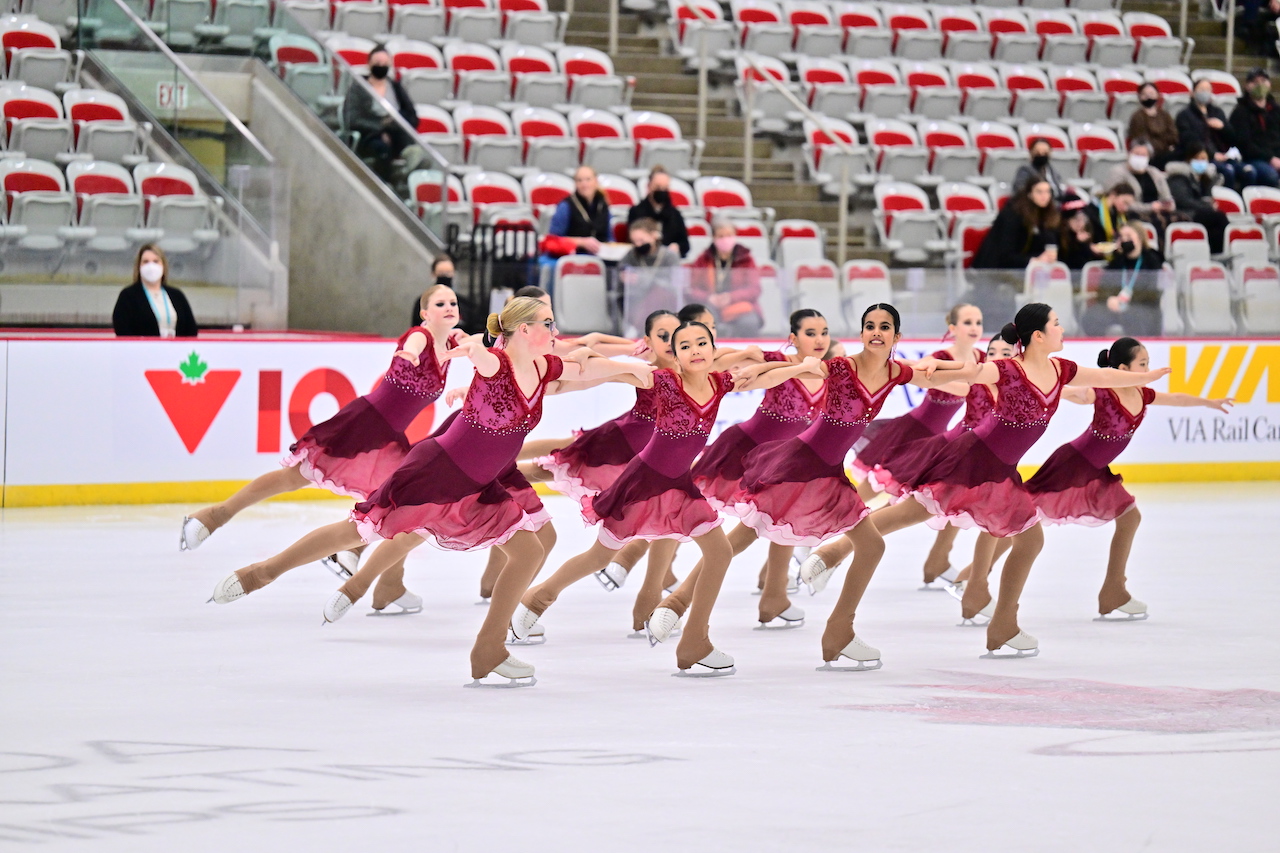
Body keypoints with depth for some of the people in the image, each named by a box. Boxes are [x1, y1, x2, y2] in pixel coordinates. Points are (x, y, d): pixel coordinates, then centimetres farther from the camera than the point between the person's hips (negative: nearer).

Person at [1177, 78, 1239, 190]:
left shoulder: (1217, 111, 25)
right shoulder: (1185, 115, 8)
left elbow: (1231, 140, 20)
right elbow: (1190, 142, -6)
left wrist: (1222, 127, -1)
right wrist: (1212, 155, -16)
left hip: (1219, 155, 5)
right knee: (1228, 171, -32)